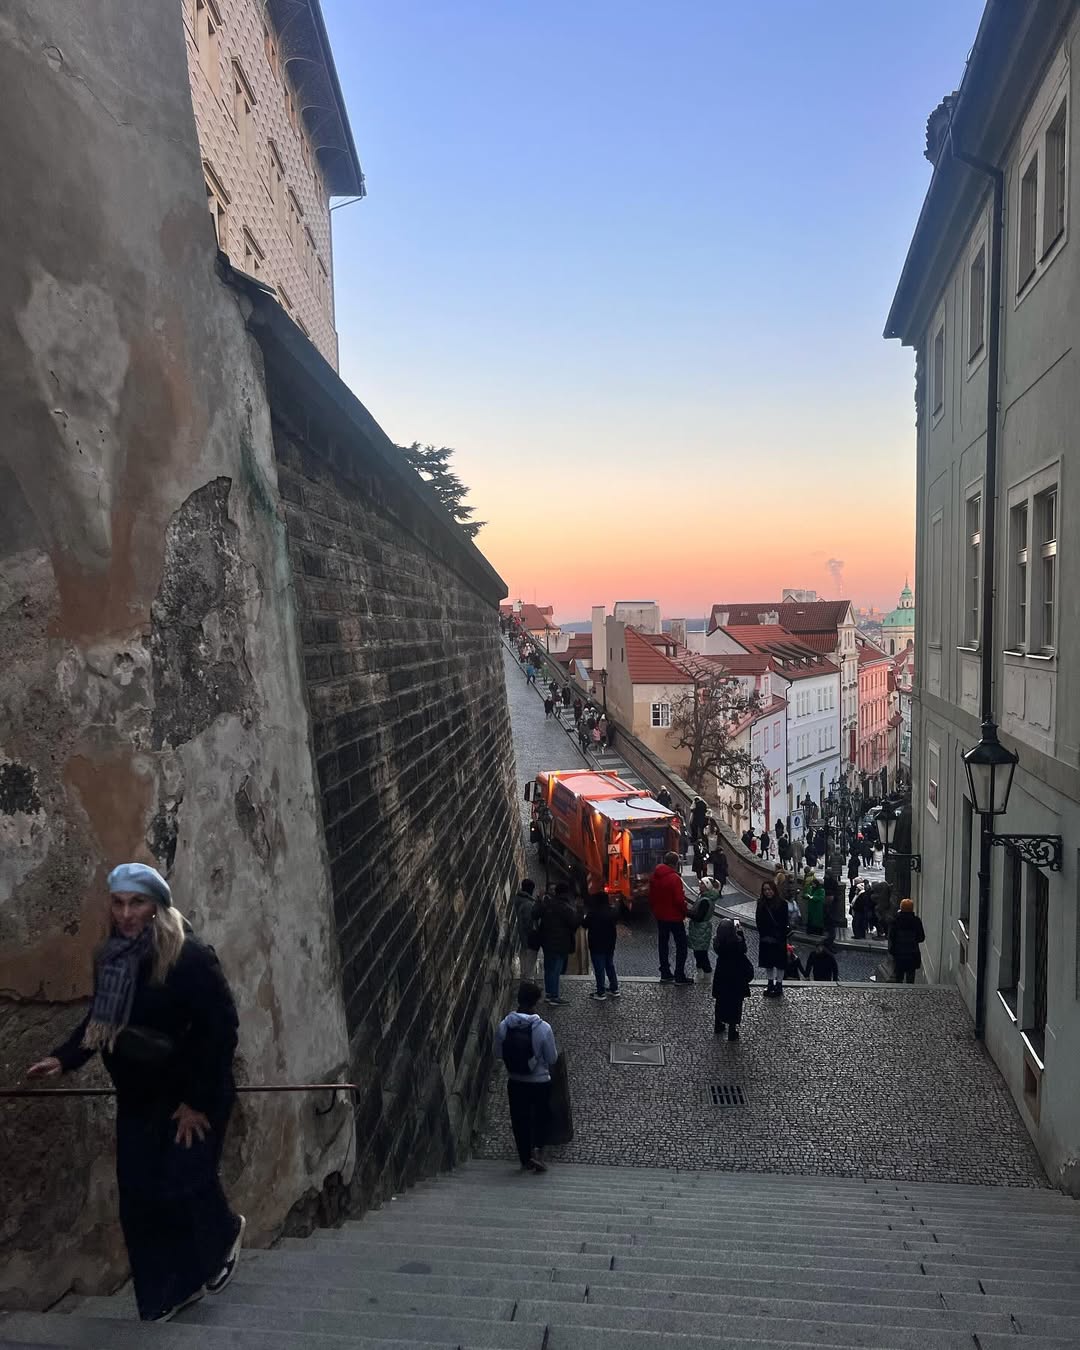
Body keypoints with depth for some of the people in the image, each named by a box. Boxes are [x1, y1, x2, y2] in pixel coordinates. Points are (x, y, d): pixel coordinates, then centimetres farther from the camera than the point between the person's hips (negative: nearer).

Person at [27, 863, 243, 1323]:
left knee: (182, 1186, -2)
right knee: (139, 1199, 8)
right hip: (137, 1098, 6)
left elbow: (221, 1029, -20)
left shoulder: (191, 957, -22)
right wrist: (63, 1058, -6)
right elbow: (99, 1021, 11)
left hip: (195, 1095, -6)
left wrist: (197, 1101, -18)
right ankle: (168, 1293, 27)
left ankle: (225, 1233, 32)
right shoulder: (110, 958, -3)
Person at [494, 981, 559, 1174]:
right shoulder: (544, 1028, -22)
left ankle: (526, 1160, 30)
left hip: (515, 1082, 2)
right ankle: (537, 1149, 4)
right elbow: (552, 1059, -11)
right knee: (541, 1117, 22)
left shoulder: (504, 1026, -15)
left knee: (519, 1120, 20)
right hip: (540, 1082, -2)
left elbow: (498, 1054, -2)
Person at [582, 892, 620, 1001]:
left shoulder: (593, 914, -21)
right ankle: (614, 989, 25)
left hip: (597, 946, -6)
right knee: (610, 966, 18)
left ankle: (601, 993, 5)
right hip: (610, 945, 6)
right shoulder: (611, 912, -1)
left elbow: (585, 925, -9)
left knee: (599, 969, 0)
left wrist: (584, 917, 5)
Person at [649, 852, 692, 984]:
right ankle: (680, 976, 4)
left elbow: (651, 897, 10)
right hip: (674, 917, -7)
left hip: (660, 916, 7)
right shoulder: (674, 878, -21)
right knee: (681, 945, 4)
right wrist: (684, 911, -4)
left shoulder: (654, 876, 3)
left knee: (663, 944, 15)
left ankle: (665, 974, 20)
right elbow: (679, 899, -21)